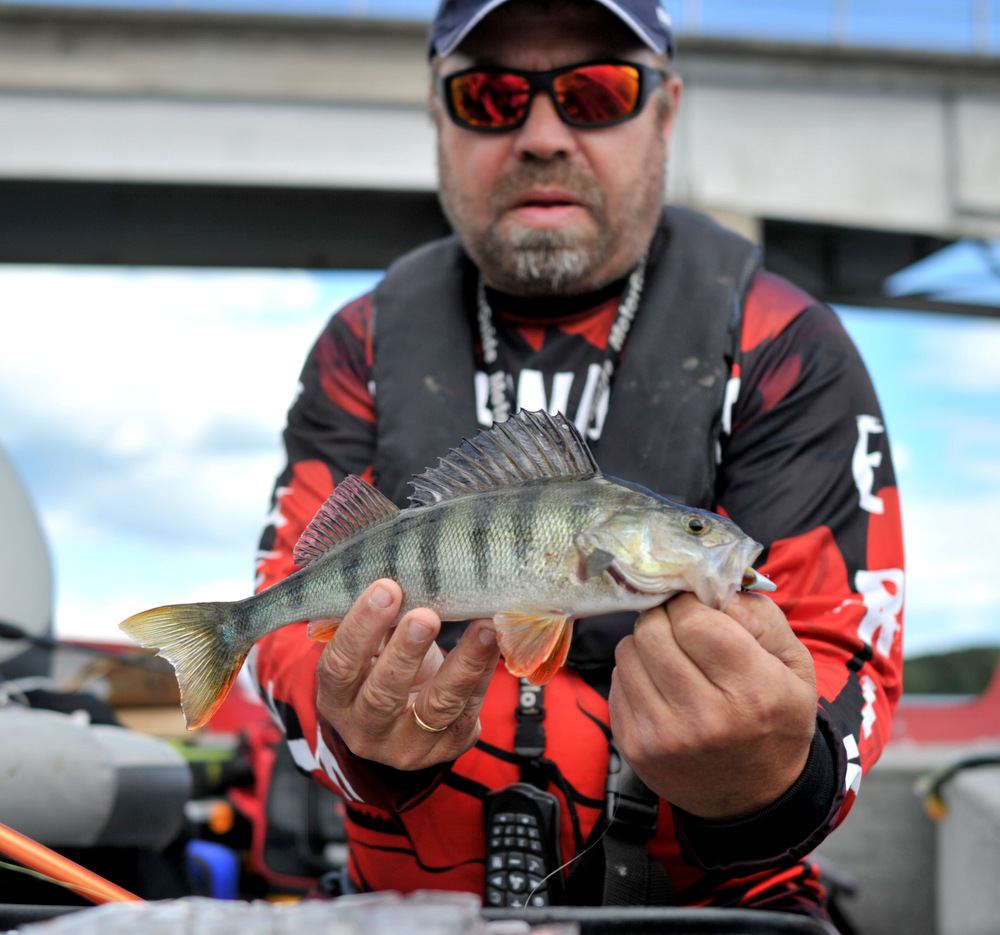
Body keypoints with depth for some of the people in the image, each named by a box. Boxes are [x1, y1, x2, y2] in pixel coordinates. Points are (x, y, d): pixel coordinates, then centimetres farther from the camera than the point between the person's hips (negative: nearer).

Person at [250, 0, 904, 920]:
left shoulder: (784, 350, -2)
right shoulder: (365, 348, 7)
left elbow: (840, 663, -9)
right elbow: (296, 613, 0)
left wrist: (765, 790, -32)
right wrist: (360, 733, -23)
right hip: (415, 889, 4)